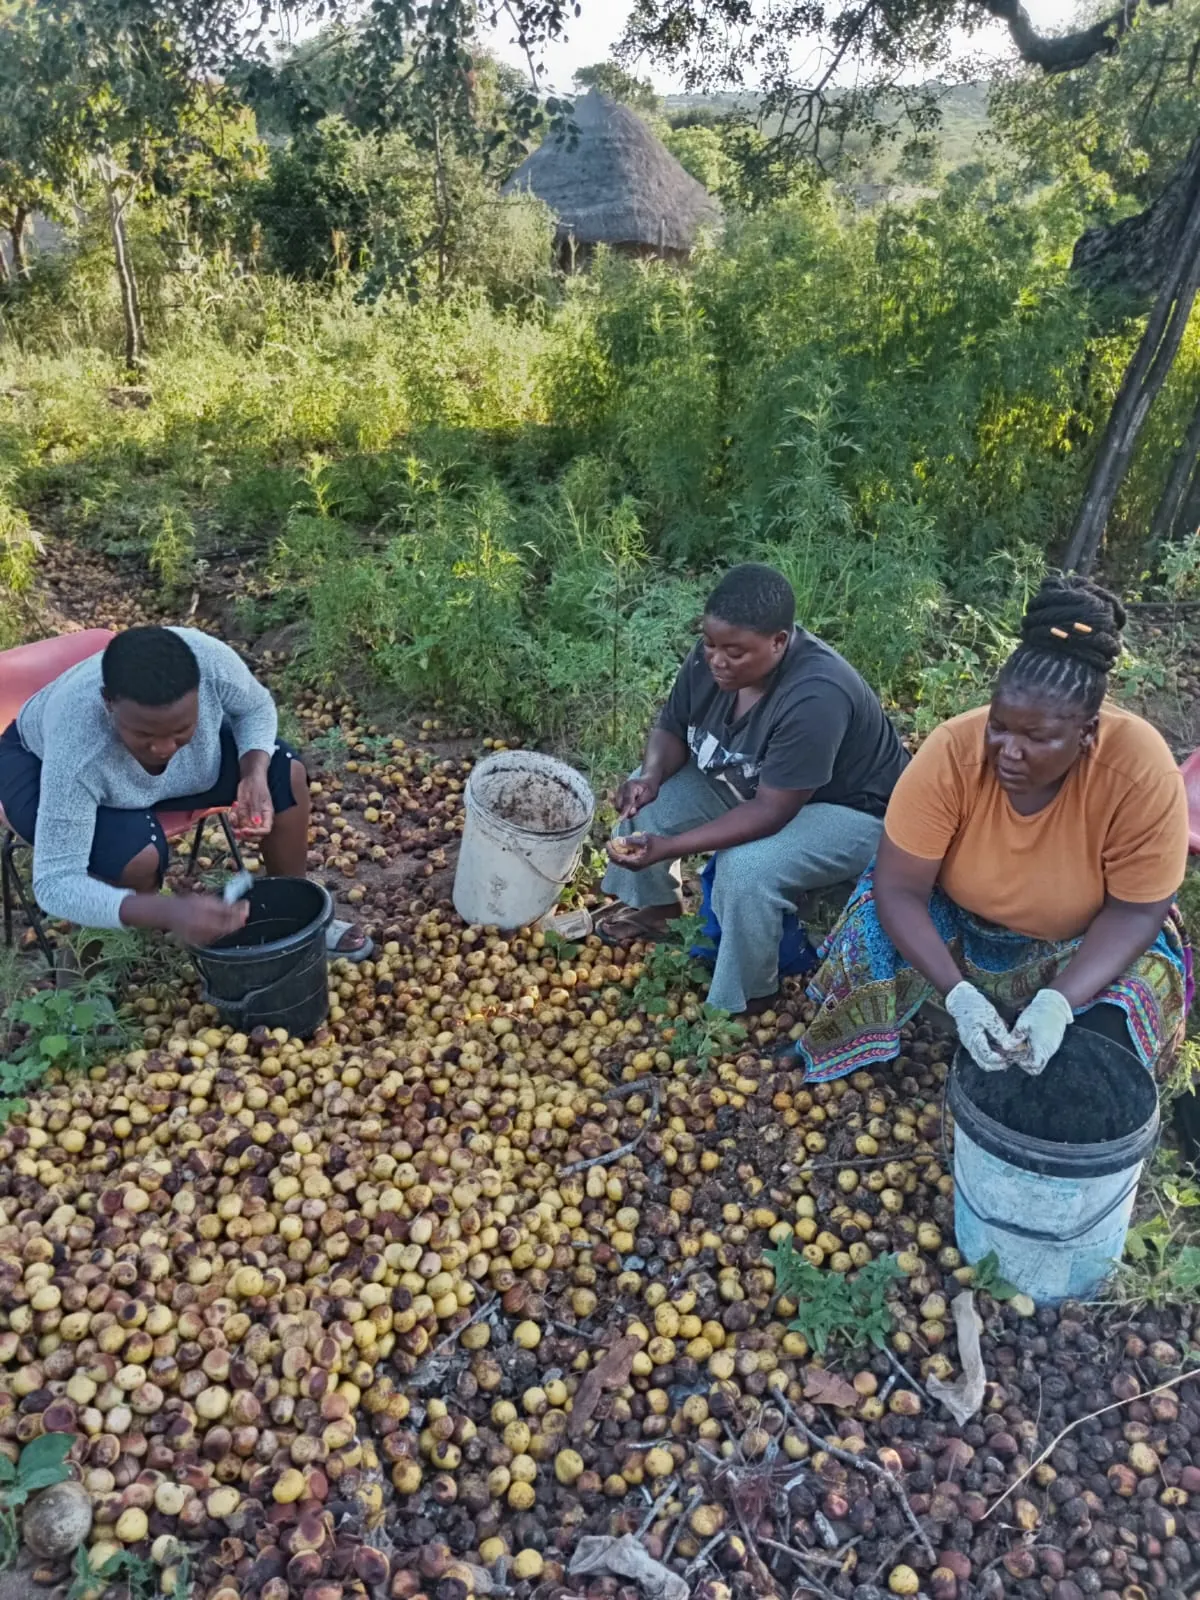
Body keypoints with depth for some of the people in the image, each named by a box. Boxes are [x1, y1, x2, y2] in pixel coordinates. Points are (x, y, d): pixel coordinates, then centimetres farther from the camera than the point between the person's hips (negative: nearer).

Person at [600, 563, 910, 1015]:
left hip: (847, 810, -7)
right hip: (748, 782, 8)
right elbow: (672, 728, -1)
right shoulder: (710, 659, -17)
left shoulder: (814, 699, -38)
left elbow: (771, 812, -36)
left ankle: (743, 1002, -8)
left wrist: (669, 847, -40)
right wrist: (651, 775, -24)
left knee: (747, 869, -32)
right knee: (646, 798, -4)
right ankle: (653, 904, 21)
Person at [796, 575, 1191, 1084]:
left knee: (1106, 1040, -22)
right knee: (875, 933, -25)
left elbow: (1136, 911, -23)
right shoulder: (951, 753, -32)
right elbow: (899, 890, -27)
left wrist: (1058, 1002, -36)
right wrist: (959, 994, -39)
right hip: (957, 915, 0)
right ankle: (851, 1051, 6)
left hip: (1081, 939, 0)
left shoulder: (1141, 772, -32)